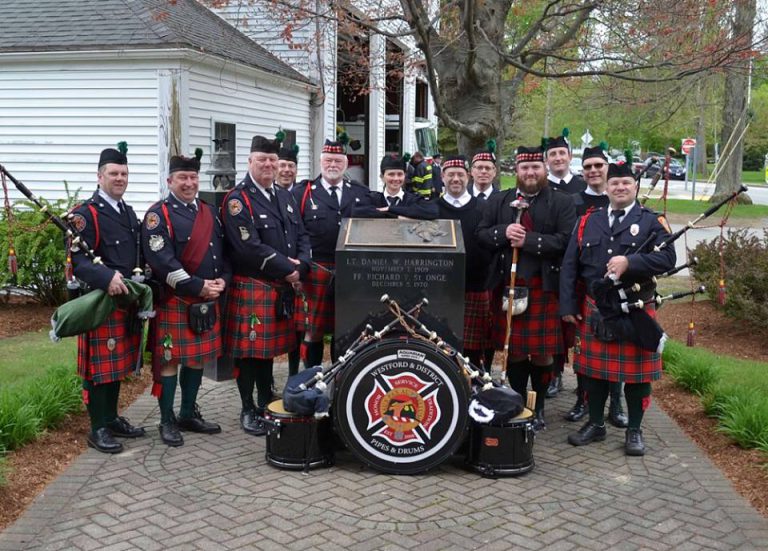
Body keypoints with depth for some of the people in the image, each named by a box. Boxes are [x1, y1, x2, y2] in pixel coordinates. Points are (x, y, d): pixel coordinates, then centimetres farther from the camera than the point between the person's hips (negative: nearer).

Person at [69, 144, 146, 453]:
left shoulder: (129, 213, 15)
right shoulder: (85, 214, -11)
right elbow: (77, 260, -20)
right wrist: (107, 277, -33)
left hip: (127, 300, 8)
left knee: (118, 362, 16)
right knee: (99, 367, 0)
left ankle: (113, 419, 28)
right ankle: (98, 429, 9)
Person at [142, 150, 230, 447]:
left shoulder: (210, 212, 14)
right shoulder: (158, 215, -8)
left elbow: (223, 251, 15)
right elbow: (163, 261, -18)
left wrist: (222, 279, -5)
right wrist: (198, 286, -21)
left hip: (207, 302, 7)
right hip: (174, 302, -6)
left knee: (199, 359, 13)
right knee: (170, 361, 1)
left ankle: (189, 415, 27)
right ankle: (167, 422, 12)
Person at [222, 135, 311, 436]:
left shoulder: (286, 197, 14)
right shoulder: (237, 199, -9)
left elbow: (302, 236, 12)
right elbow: (250, 247, -19)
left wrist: (300, 268, -7)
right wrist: (288, 268, -16)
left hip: (283, 288, 7)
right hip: (251, 288, -6)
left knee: (269, 348, 16)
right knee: (249, 350, 1)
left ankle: (266, 404, 27)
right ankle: (248, 410, 13)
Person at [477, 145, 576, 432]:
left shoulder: (562, 202, 2)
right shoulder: (498, 201, 12)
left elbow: (566, 240, -9)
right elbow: (481, 234, 7)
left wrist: (528, 240, -17)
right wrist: (504, 233, -12)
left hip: (544, 287, -2)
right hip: (508, 285, 2)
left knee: (543, 352, 4)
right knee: (514, 350, 8)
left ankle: (538, 407, 20)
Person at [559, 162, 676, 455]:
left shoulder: (652, 221, 1)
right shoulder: (588, 221, 8)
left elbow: (667, 257, -12)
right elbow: (570, 266, 6)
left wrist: (629, 262, -24)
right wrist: (568, 306, 0)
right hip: (594, 310, 2)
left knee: (636, 371, 5)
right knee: (594, 368, 10)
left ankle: (634, 430, 19)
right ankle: (596, 424, 25)